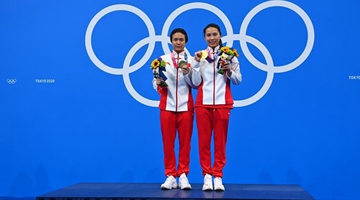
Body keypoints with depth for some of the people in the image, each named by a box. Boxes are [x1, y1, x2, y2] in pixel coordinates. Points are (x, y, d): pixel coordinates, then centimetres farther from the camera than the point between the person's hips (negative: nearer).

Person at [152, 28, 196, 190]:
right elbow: (155, 82, 5)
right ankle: (170, 176, 9)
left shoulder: (192, 60, 6)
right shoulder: (162, 59, 8)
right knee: (168, 142, 2)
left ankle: (183, 175, 10)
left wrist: (187, 74, -17)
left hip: (186, 107, 0)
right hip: (167, 106, 1)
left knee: (185, 142, 2)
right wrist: (158, 83, -17)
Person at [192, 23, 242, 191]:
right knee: (204, 140, 1)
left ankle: (218, 176, 9)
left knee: (220, 141, 2)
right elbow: (196, 83, 2)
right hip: (203, 104, 1)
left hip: (222, 103, -1)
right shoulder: (200, 55, 8)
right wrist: (197, 63, -7)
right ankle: (207, 176, 8)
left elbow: (238, 80, 3)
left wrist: (229, 71, -15)